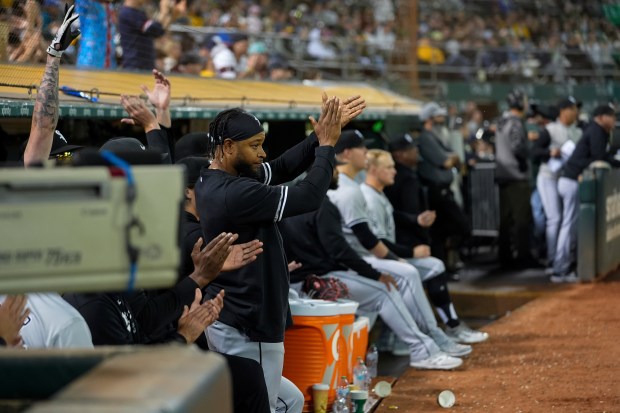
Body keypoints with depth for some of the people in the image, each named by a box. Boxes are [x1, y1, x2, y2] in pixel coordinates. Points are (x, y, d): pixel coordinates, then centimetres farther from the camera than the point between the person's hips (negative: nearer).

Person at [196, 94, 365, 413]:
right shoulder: (235, 193, -24)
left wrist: (320, 136, 1)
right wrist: (327, 144, -9)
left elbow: (281, 169, 11)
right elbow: (308, 197, -21)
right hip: (247, 332, -10)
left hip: (227, 323, 10)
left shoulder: (210, 182, 6)